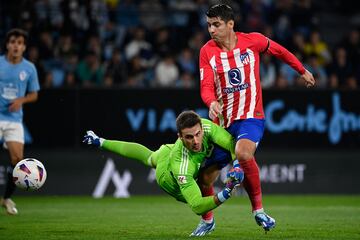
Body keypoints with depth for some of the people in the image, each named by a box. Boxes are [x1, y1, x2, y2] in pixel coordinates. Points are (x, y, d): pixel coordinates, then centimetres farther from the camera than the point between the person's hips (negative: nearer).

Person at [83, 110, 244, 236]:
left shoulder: (206, 126, -46)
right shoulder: (182, 168, -55)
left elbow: (233, 144, -34)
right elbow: (196, 206, -55)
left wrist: (237, 167, -53)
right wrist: (225, 193, -69)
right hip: (168, 176, -5)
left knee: (149, 157, 33)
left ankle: (100, 142, 57)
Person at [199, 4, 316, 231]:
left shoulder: (253, 40, -4)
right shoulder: (207, 51, -3)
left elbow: (280, 51, 15)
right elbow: (206, 87, -8)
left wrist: (303, 71, 26)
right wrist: (212, 103, -31)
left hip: (250, 116, -3)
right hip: (222, 120, 3)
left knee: (243, 153, -34)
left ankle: (258, 208, -17)